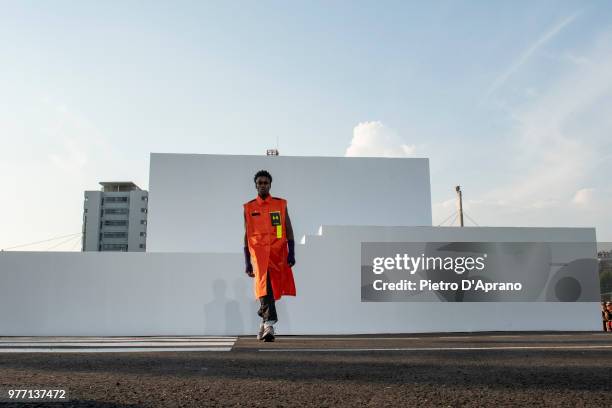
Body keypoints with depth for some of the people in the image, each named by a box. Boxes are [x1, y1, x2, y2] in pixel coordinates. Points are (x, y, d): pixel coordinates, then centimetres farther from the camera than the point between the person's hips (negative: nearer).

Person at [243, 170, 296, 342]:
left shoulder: (281, 204, 10)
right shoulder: (249, 208, 10)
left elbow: (289, 230, 7)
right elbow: (247, 235, 11)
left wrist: (291, 253, -3)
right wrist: (247, 262, 8)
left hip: (278, 251, 1)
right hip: (259, 251, -1)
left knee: (273, 286, 4)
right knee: (264, 285, -15)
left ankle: (264, 315, 29)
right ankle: (269, 325, -17)